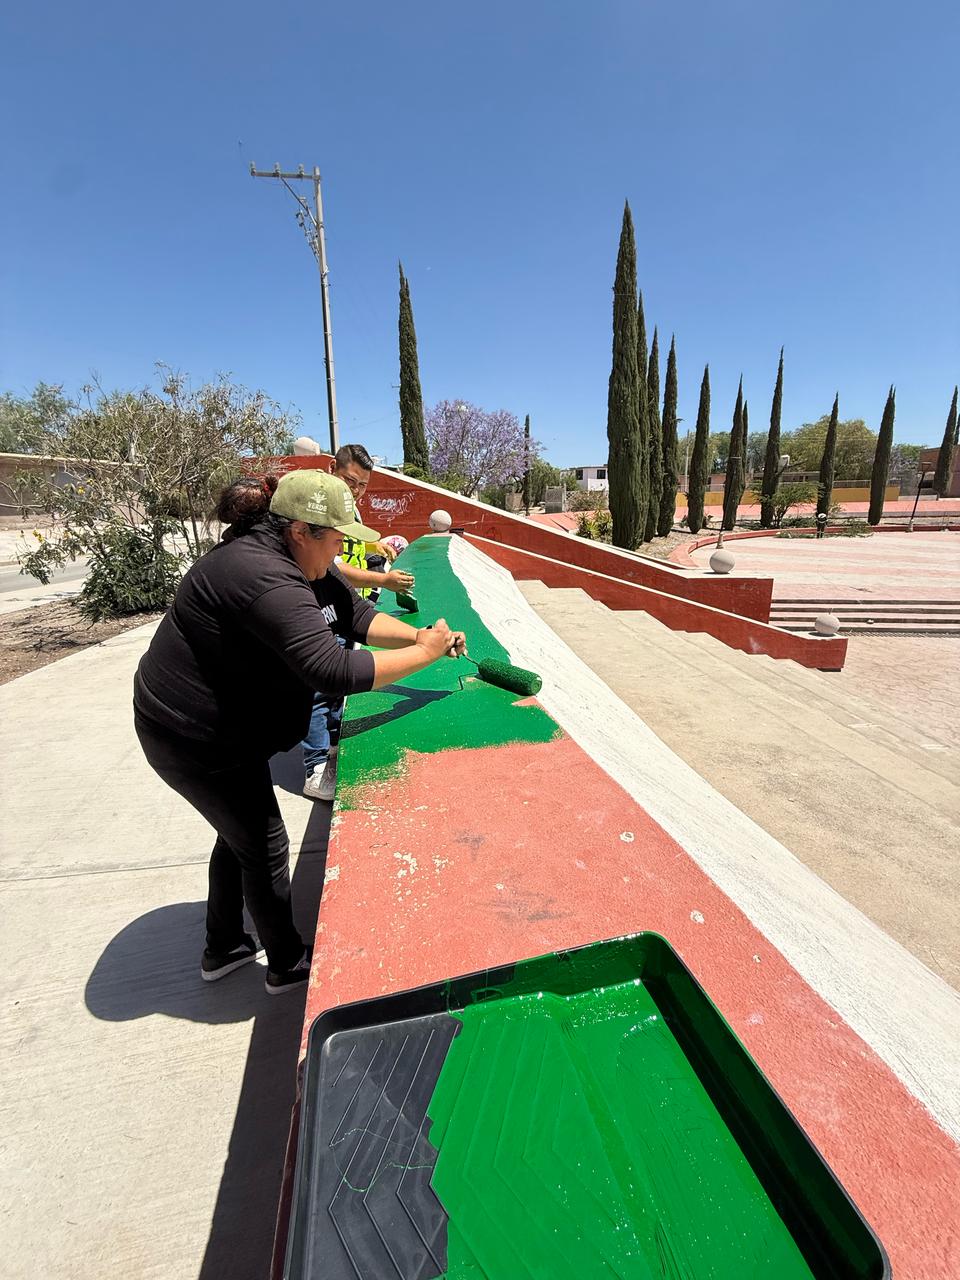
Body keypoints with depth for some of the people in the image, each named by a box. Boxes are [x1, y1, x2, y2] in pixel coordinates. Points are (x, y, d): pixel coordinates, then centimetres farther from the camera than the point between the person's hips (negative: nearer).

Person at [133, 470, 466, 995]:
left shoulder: (302, 559, -1)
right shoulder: (263, 578, -33)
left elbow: (359, 617, -1)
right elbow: (334, 671, -39)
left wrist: (420, 635, -16)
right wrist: (423, 654, -30)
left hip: (225, 726, 10)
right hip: (193, 738, -10)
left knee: (239, 833, 23)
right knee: (263, 846, 6)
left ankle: (222, 950, 45)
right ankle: (286, 963, 31)